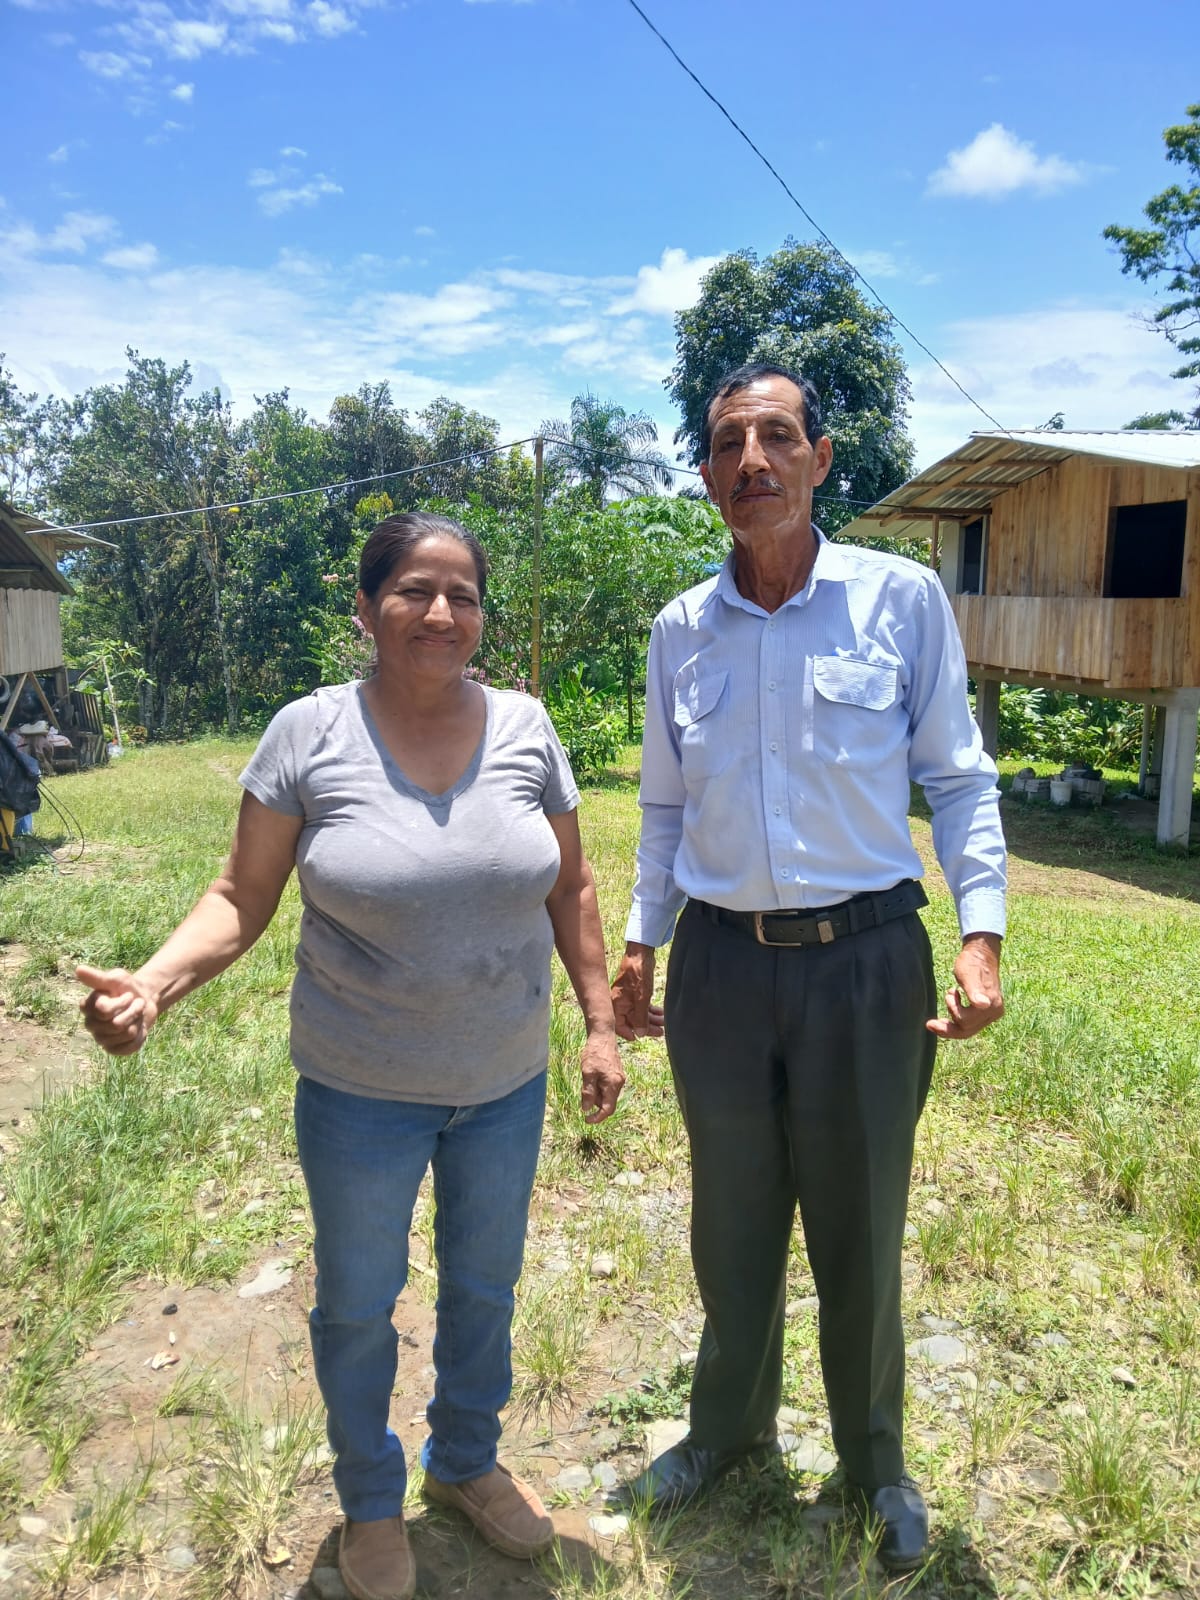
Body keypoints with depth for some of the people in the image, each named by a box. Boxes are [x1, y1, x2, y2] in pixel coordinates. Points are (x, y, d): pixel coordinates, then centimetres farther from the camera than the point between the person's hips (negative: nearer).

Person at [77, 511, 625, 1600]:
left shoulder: (524, 728, -7)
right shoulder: (309, 734, -14)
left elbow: (570, 887, 1)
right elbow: (243, 898, -9)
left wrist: (601, 1022, 0)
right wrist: (156, 981, -26)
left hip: (508, 1081, 3)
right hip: (362, 1093, -2)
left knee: (484, 1285, 23)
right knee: (357, 1303, 18)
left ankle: (466, 1461, 52)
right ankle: (370, 1500, 47)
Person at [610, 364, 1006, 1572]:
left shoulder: (903, 598, -5)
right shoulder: (680, 629, 3)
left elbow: (957, 777, -1)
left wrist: (982, 933, -11)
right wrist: (639, 944, 9)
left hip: (866, 959, -2)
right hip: (721, 963, 3)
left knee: (860, 1233, 14)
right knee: (731, 1227, 18)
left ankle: (874, 1460, 40)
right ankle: (730, 1429, 44)